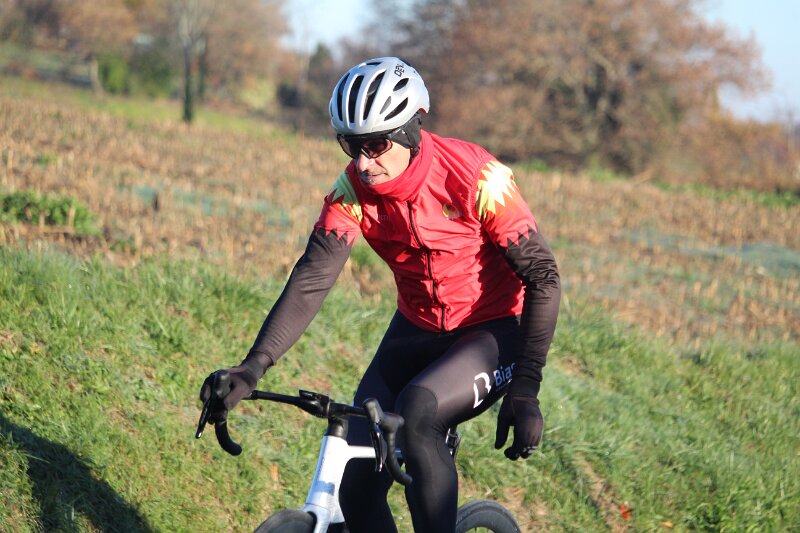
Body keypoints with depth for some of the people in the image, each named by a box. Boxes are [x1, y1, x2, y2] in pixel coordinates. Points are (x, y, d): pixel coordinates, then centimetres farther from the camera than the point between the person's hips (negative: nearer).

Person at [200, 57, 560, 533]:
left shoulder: (476, 179, -25)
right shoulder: (354, 189, -13)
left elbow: (542, 277, -21)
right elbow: (311, 279, -19)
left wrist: (524, 391, -26)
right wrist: (253, 367, -34)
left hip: (494, 332, -5)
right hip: (418, 329, 5)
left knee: (416, 410, -35)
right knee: (357, 489, -7)